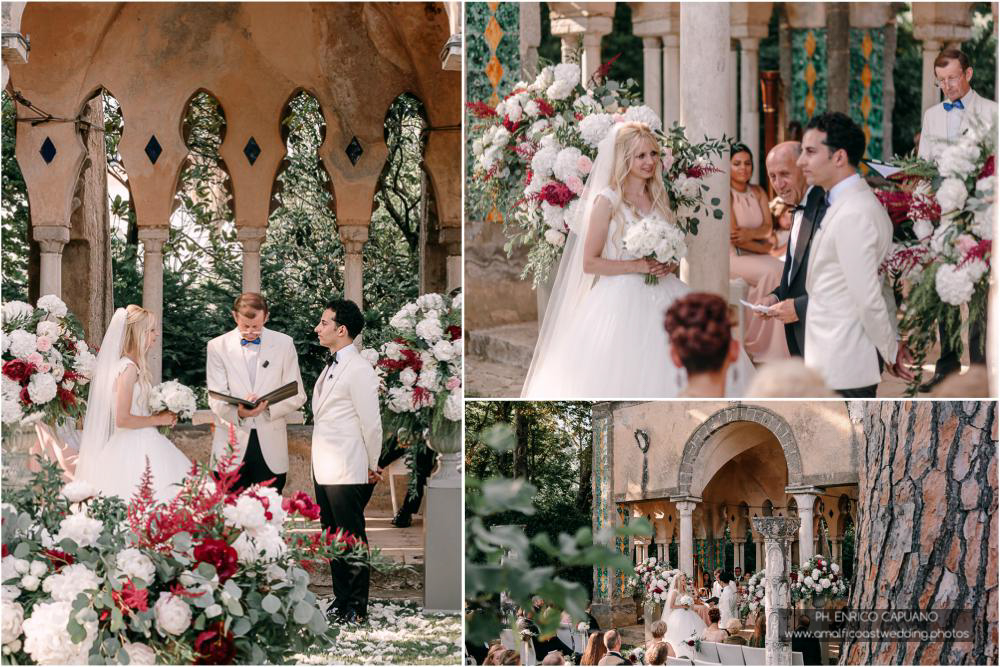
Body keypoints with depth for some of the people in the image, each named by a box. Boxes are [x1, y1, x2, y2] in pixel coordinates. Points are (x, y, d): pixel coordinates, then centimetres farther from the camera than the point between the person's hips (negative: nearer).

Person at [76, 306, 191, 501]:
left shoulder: (125, 364, 13)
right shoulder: (129, 368, -14)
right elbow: (122, 419, -19)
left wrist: (161, 415, 12)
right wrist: (159, 419, -8)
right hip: (134, 448, -9)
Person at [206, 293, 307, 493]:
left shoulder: (284, 344, 7)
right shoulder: (218, 346, 5)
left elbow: (297, 395, 6)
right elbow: (216, 398, -1)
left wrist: (268, 407, -14)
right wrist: (237, 412, -23)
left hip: (270, 447, 1)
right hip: (231, 448, 0)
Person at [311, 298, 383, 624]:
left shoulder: (359, 370, -16)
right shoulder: (331, 367, 13)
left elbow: (371, 423, -14)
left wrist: (372, 467, -6)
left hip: (348, 472, -9)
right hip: (324, 470, 9)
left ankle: (356, 608, 7)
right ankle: (341, 600, 24)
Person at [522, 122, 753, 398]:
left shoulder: (658, 198, 11)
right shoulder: (608, 201, -7)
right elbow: (590, 263, -9)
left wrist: (668, 265, 1)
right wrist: (638, 266, -16)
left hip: (660, 298, 6)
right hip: (621, 300, -6)